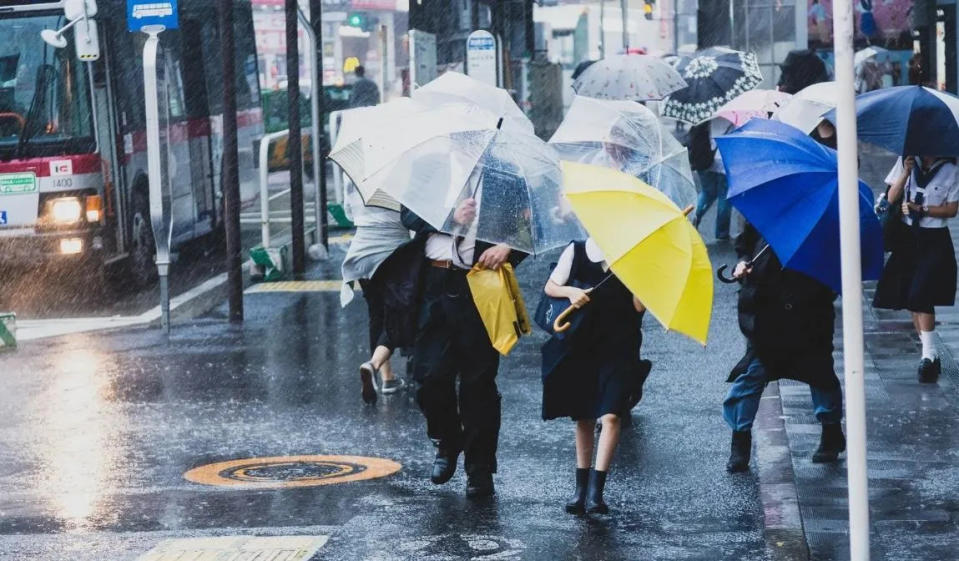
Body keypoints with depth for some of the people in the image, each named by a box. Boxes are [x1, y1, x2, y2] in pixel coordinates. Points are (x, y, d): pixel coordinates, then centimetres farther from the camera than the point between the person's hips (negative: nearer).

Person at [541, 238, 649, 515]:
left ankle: (596, 491, -18)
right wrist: (570, 292, -11)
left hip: (618, 348, -2)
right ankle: (581, 487, 22)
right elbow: (550, 287, 10)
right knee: (583, 418, 10)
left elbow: (639, 306, -5)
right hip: (581, 346, 2)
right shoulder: (576, 252, 5)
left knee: (611, 416, -15)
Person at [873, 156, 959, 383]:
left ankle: (929, 356, -13)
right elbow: (891, 198, 0)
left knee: (921, 297, -17)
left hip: (935, 242, -4)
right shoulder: (906, 163, 4)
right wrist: (906, 173, -13)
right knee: (912, 300, 5)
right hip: (908, 238, 4)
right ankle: (930, 357, 15)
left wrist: (921, 209, -16)